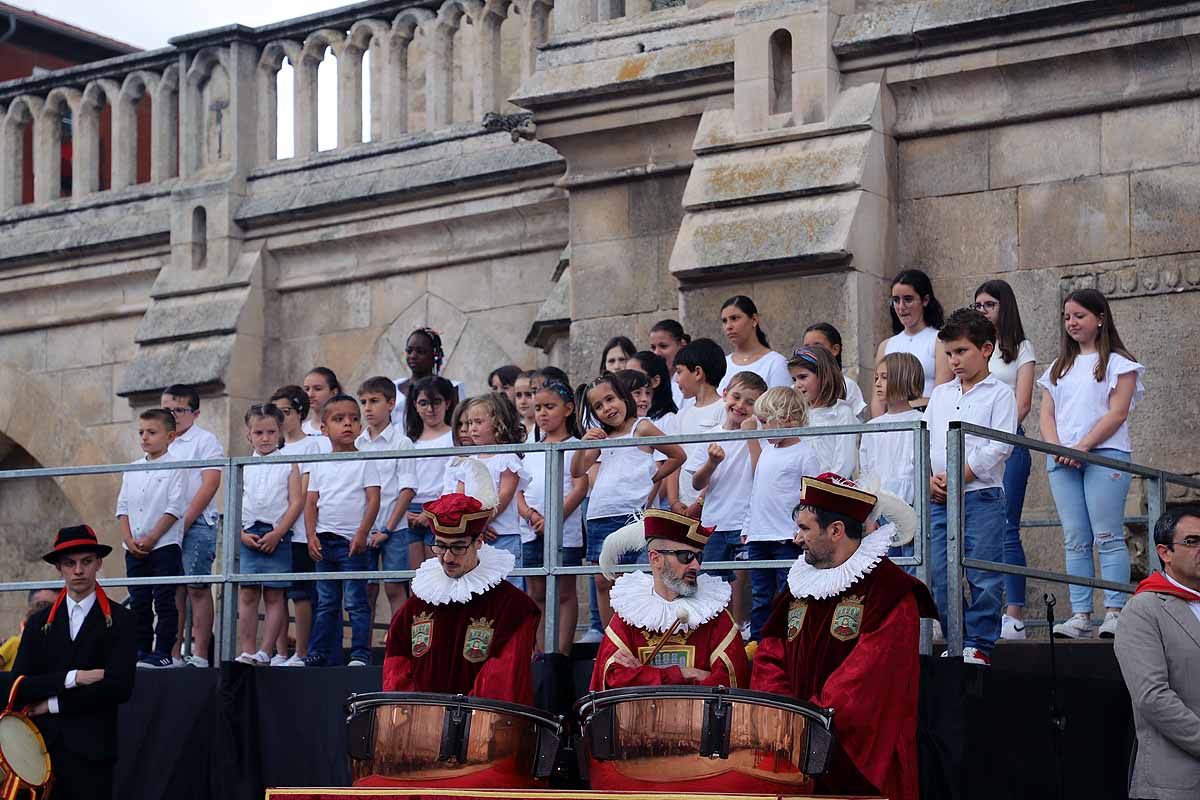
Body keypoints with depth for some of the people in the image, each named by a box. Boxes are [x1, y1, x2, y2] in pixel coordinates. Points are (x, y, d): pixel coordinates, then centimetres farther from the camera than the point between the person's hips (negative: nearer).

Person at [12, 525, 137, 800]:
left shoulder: (120, 620, 1)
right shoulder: (39, 623, 11)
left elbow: (120, 687, -10)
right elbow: (19, 687, 2)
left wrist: (54, 703, -8)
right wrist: (72, 678, -12)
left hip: (91, 750, -3)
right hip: (42, 745, 3)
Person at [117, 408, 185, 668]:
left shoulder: (174, 468, -5)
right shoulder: (132, 470, 13)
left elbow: (174, 509, -10)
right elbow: (123, 507, 11)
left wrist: (150, 539, -13)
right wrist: (129, 539, -3)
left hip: (164, 545, -6)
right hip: (134, 547, 6)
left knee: (164, 600, -5)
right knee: (138, 601, 8)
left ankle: (163, 652, -2)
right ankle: (141, 651, 14)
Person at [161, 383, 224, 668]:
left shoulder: (205, 441, -1)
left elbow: (210, 484, -10)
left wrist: (185, 522, -13)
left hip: (197, 524, -6)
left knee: (197, 588, -8)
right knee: (174, 589, 5)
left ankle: (199, 654, -7)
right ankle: (174, 653, 7)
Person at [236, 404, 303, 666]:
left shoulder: (288, 465, 4)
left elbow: (296, 503, -3)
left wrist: (277, 534, -11)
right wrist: (241, 534, -6)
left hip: (277, 535, -2)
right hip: (248, 536, 2)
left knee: (274, 595, -1)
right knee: (247, 594, 0)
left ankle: (266, 651, 0)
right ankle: (247, 651, 2)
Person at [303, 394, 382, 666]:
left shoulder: (364, 462, -2)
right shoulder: (319, 465, 11)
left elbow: (373, 500, -8)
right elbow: (311, 503, 10)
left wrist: (362, 534, -17)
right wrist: (311, 536, -2)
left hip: (352, 541, -5)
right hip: (324, 540, 5)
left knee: (356, 601, -5)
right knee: (326, 603, 11)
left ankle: (360, 654, -3)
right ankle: (320, 653, 14)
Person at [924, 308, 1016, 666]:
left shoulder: (999, 394, -1)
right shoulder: (940, 395, 17)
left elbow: (999, 448, -10)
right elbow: (925, 441, 14)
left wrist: (957, 477, -13)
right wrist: (931, 479, -4)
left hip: (981, 494, -6)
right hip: (939, 499, 6)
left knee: (982, 575, -4)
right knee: (939, 574, 4)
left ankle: (979, 644, 2)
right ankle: (956, 642, 13)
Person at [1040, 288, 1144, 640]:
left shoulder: (1118, 363, 4)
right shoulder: (1058, 368, 21)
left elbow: (1117, 413, -6)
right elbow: (1047, 414, 13)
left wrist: (1082, 446, -16)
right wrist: (1057, 448, -7)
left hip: (1105, 455, -5)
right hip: (1062, 461, 5)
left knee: (1108, 538, -9)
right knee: (1075, 541, 1)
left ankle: (1114, 612, -11)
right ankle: (1080, 615, -2)